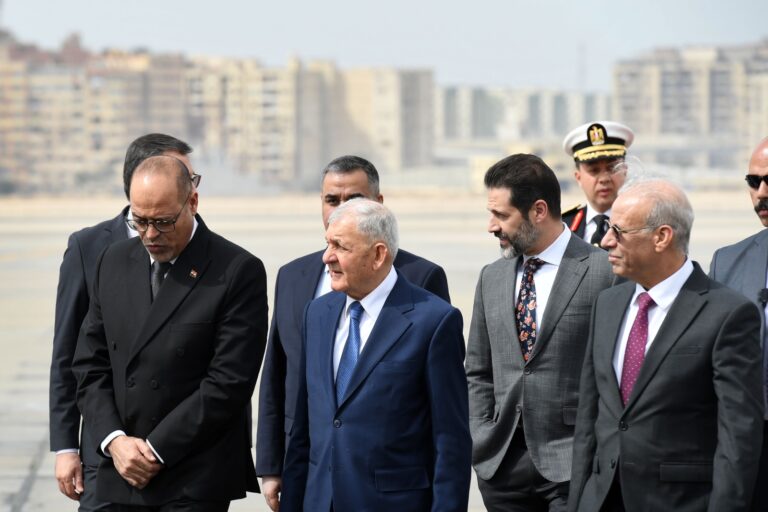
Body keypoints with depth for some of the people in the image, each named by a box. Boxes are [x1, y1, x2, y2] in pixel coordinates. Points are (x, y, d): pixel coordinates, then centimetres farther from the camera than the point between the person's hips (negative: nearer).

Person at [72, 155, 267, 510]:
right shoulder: (114, 262, 11)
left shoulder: (239, 272, -8)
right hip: (120, 473, 5)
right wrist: (114, 440, -4)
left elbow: (229, 383, -12)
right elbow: (90, 364, 11)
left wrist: (156, 451, -12)